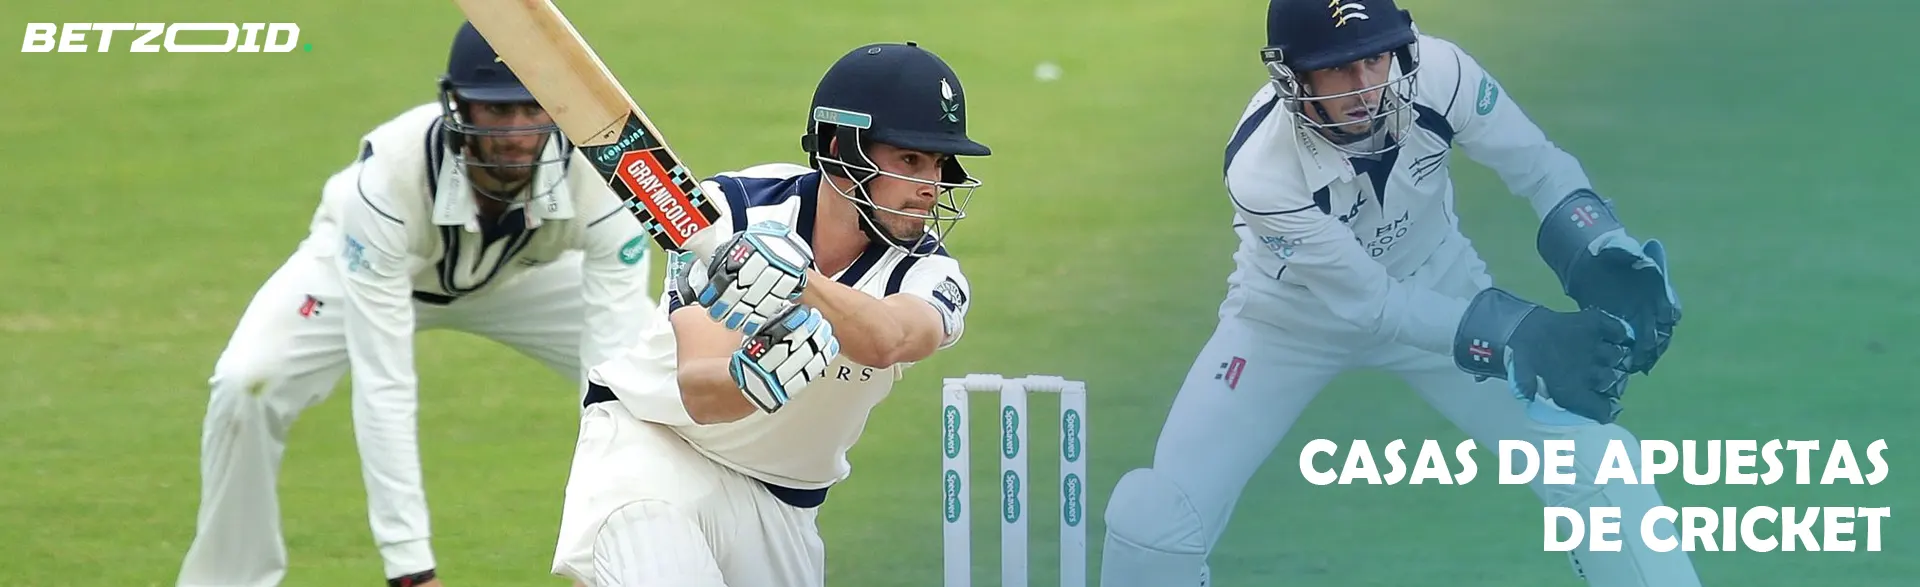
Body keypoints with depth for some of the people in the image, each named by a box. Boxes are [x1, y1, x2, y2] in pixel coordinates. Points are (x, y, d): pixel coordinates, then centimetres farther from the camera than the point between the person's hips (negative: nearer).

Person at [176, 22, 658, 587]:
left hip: (524, 274, 2)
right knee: (248, 384, -26)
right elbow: (382, 385, -41)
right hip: (373, 261, -2)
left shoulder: (602, 177, -36)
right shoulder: (390, 174, -41)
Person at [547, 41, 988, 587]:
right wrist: (751, 379, -54)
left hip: (783, 508, 4)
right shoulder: (734, 209, -19)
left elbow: (884, 341, -40)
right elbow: (697, 394, -30)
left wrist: (795, 282, -60)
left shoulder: (928, 274, -15)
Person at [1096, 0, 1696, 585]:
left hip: (1436, 293, 2)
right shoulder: (1260, 170, -35)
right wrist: (1520, 335, -41)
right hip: (1291, 316, -2)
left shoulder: (1438, 74, -29)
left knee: (1592, 460, -11)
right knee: (1158, 515, -14)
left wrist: (1605, 257, -34)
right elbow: (1371, 303, -31)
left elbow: (1541, 168, -14)